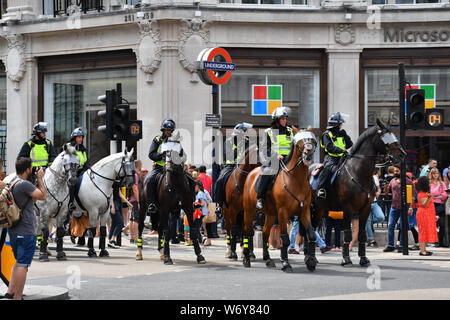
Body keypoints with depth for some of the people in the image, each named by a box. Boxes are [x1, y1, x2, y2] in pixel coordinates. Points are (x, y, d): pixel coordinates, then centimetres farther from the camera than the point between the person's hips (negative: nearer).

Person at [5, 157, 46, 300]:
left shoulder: (11, 184, 13)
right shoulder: (25, 185, -17)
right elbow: (43, 196, -10)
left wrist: (37, 180, 18)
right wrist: (40, 178, 1)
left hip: (13, 232, 9)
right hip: (26, 232, -9)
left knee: (19, 263, 20)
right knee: (22, 265, -6)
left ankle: (10, 291, 15)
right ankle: (17, 297, -5)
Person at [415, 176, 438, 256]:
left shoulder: (426, 193, 17)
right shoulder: (421, 194, -15)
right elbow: (424, 205, -24)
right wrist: (428, 198, -34)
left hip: (428, 215, 10)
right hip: (423, 214, -10)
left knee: (425, 233, 10)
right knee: (423, 232, -10)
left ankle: (424, 250, 12)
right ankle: (422, 251, -12)